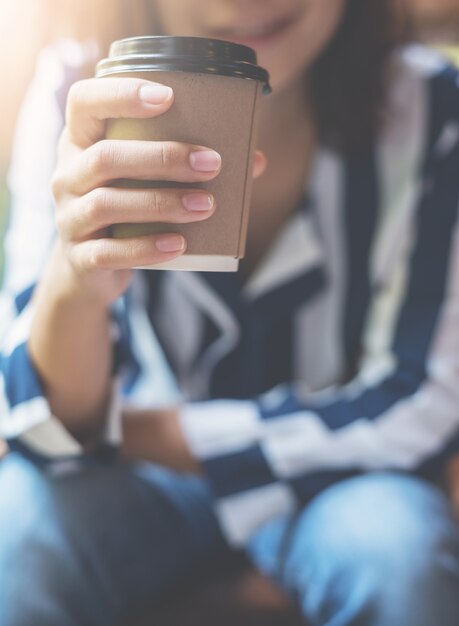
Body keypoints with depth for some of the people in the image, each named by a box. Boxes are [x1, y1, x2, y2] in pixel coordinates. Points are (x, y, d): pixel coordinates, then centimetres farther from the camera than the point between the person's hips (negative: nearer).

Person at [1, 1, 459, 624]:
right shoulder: (80, 101, -16)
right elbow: (55, 427, -17)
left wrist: (143, 434, -13)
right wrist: (73, 283, -41)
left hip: (334, 481, 0)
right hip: (136, 478, 1)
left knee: (398, 546, -31)